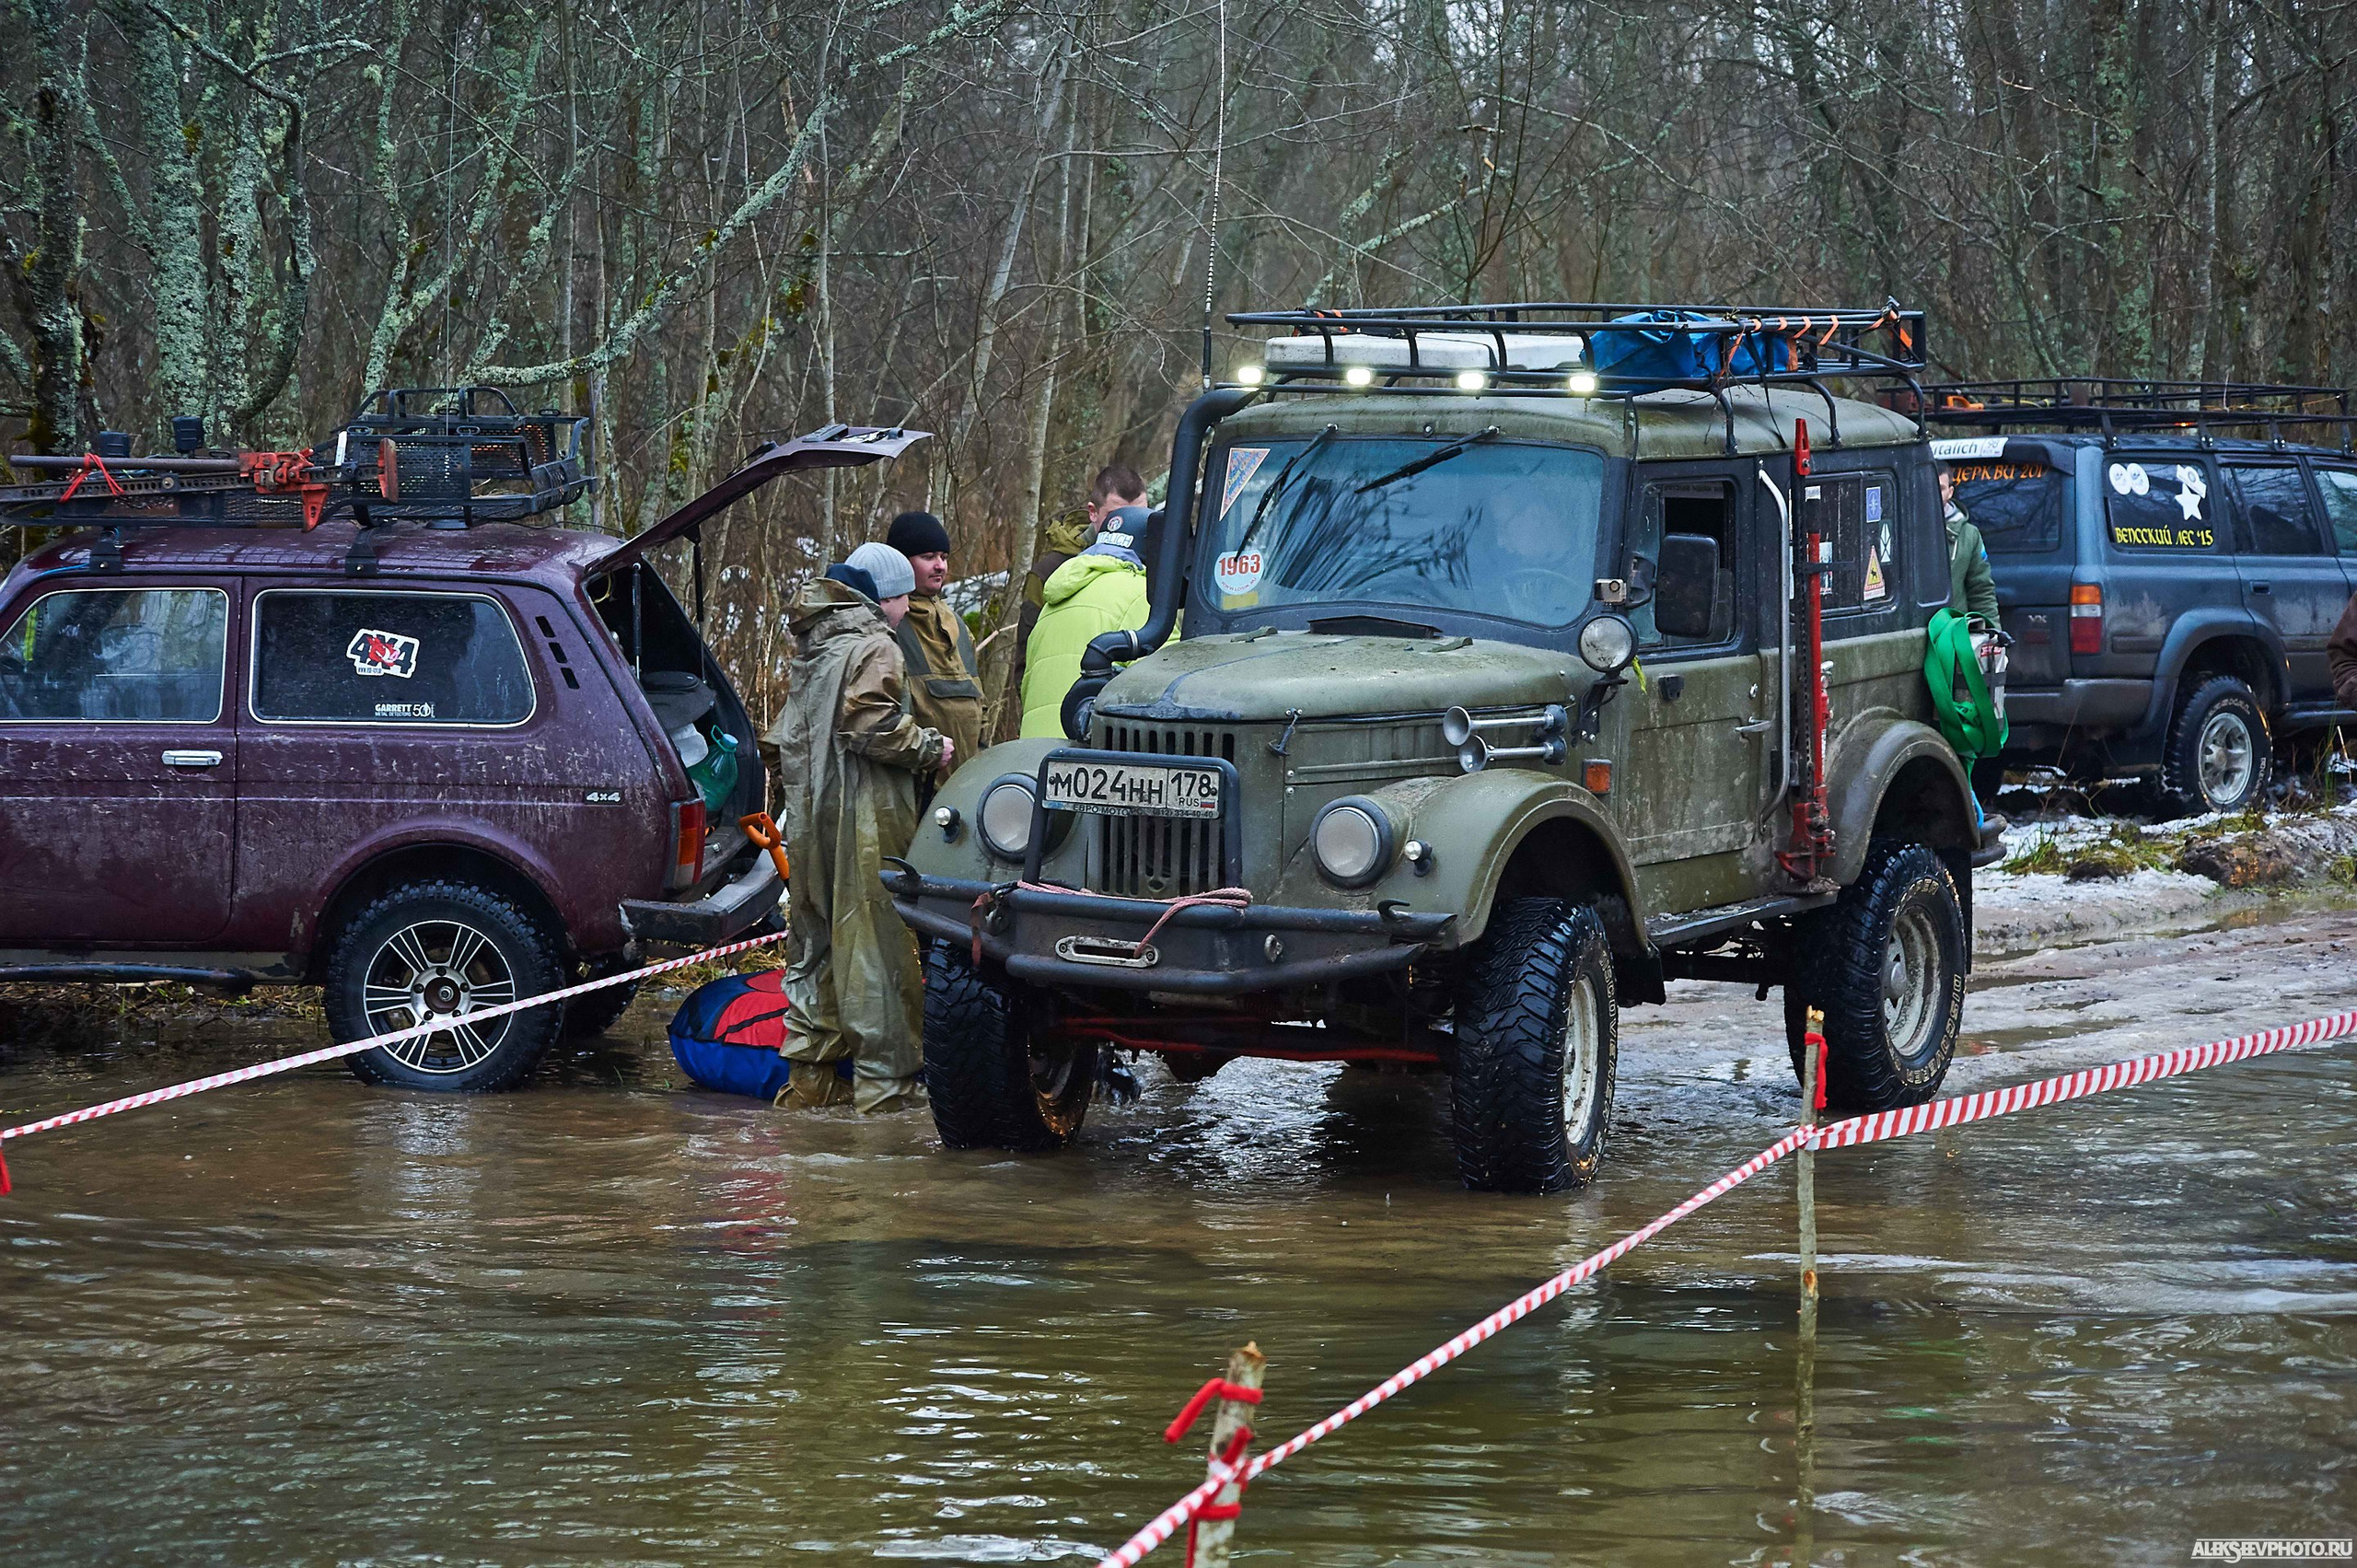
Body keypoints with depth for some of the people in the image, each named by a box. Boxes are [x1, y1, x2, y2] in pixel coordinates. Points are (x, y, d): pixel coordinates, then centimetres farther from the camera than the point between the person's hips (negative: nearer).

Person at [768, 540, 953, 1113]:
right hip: (866, 822, -9)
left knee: (819, 949, 15)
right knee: (879, 952, -7)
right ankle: (884, 1085, -8)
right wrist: (930, 747, -9)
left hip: (811, 819, 9)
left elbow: (789, 735, 22)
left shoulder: (813, 647, 18)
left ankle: (810, 1076, 17)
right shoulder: (874, 648, -10)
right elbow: (868, 726, -21)